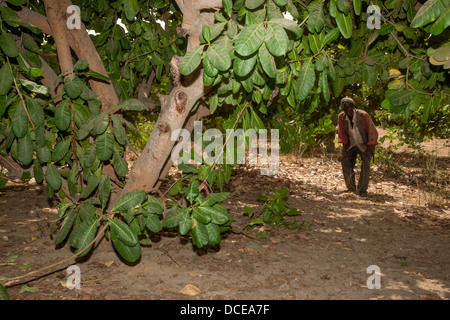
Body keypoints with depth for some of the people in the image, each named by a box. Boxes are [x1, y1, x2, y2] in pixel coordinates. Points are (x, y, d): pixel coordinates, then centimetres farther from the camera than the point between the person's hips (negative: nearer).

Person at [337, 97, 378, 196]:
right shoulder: (341, 117, -14)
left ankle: (362, 190, -4)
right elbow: (342, 134, -3)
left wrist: (369, 150, -18)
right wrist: (344, 149, -9)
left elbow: (372, 132, -16)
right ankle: (351, 188, 12)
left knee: (365, 165, -19)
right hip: (351, 144, 3)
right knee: (346, 164, -8)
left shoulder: (363, 115, -24)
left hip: (365, 145, -3)